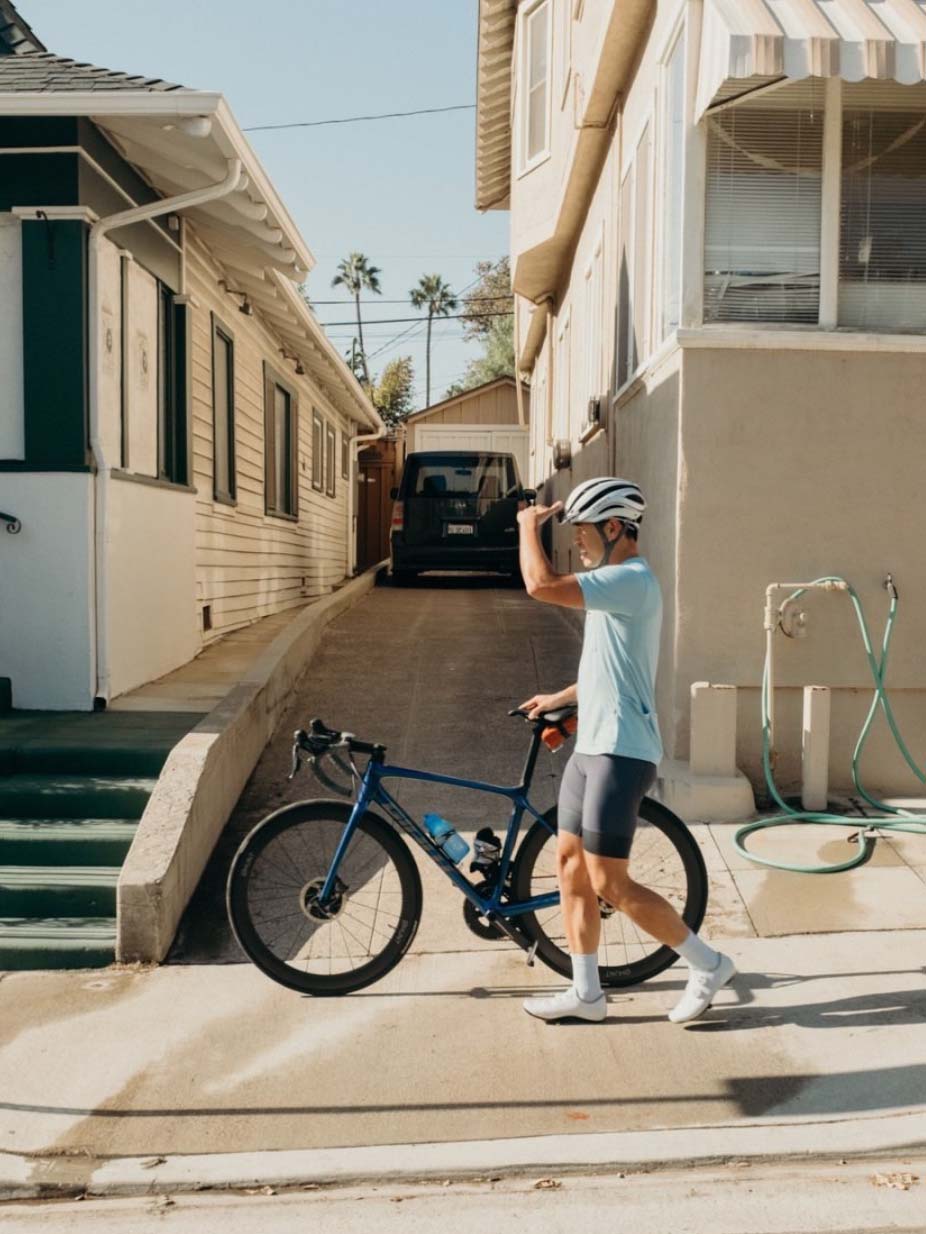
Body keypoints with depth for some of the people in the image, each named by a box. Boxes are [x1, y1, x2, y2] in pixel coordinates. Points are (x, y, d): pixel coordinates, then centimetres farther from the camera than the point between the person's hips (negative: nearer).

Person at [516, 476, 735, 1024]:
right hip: (593, 748, 11)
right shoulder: (618, 584, 17)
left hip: (620, 753, -10)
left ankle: (708, 965, 12)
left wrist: (529, 526, -11)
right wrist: (560, 698, 25)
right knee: (570, 865, 12)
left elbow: (541, 585, -27)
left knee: (610, 884, -4)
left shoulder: (632, 580, -17)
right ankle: (586, 992, 22)